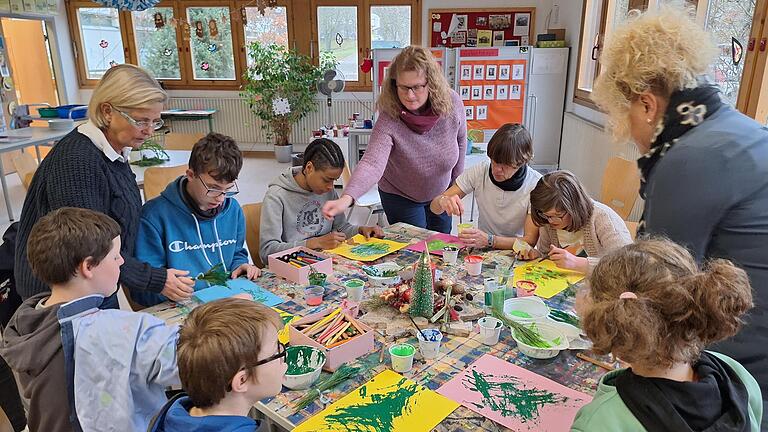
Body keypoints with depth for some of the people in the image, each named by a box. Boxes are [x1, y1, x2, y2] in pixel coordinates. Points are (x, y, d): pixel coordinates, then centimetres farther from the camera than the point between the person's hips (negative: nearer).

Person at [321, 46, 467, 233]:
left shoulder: (452, 103, -22)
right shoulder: (389, 120, -33)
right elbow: (372, 162, -47)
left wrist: (456, 182, 5)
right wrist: (346, 198, -63)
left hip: (441, 192, 4)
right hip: (400, 197, -4)